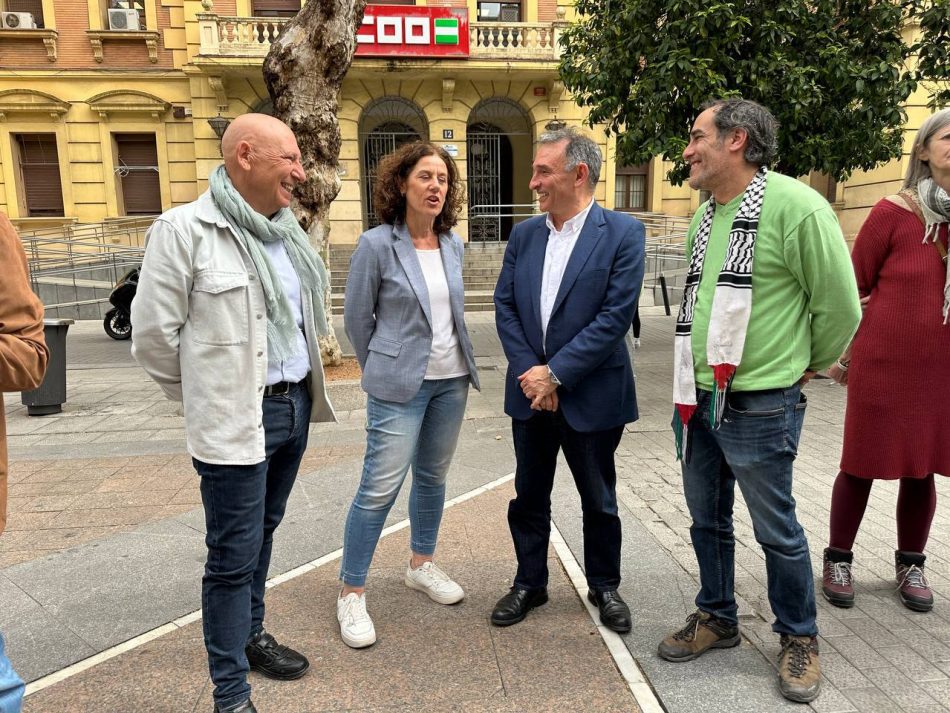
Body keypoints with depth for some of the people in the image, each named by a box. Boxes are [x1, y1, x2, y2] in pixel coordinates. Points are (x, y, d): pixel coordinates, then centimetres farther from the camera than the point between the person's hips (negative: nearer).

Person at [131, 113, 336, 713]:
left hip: (296, 405, 7)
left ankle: (251, 635, 42)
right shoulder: (185, 229, -13)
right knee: (234, 556, 3)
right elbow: (153, 333, -9)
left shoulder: (286, 230, 9)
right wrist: (208, 393, 2)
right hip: (237, 418, -7)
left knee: (262, 533, 22)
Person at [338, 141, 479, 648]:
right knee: (380, 486, -4)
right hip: (399, 385, -5)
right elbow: (356, 318, -3)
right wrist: (383, 371, 5)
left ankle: (421, 565, 35)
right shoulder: (377, 245, -11)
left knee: (433, 476, 16)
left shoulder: (453, 245, 5)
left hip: (452, 380, 6)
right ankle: (351, 593, 11)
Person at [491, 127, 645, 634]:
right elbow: (504, 306, 3)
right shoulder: (524, 235, 5)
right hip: (530, 392, 4)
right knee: (529, 495, 15)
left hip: (591, 395, -4)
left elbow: (616, 315, -17)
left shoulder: (622, 233, -10)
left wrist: (556, 373, -18)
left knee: (599, 500, 13)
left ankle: (604, 586, 35)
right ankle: (529, 583, 34)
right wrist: (528, 371, -10)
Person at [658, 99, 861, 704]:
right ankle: (717, 619, 40)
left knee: (777, 531, 10)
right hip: (695, 399, 7)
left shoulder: (796, 207, -15)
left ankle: (800, 639, 33)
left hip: (760, 407, -7)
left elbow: (839, 306, -9)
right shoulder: (705, 214, 8)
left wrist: (806, 365, 5)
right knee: (708, 521, 19)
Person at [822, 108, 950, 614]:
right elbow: (853, 288, -3)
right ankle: (838, 560, 23)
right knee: (862, 466, 6)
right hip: (881, 364, -3)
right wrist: (841, 355, 0)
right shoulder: (893, 212, -8)